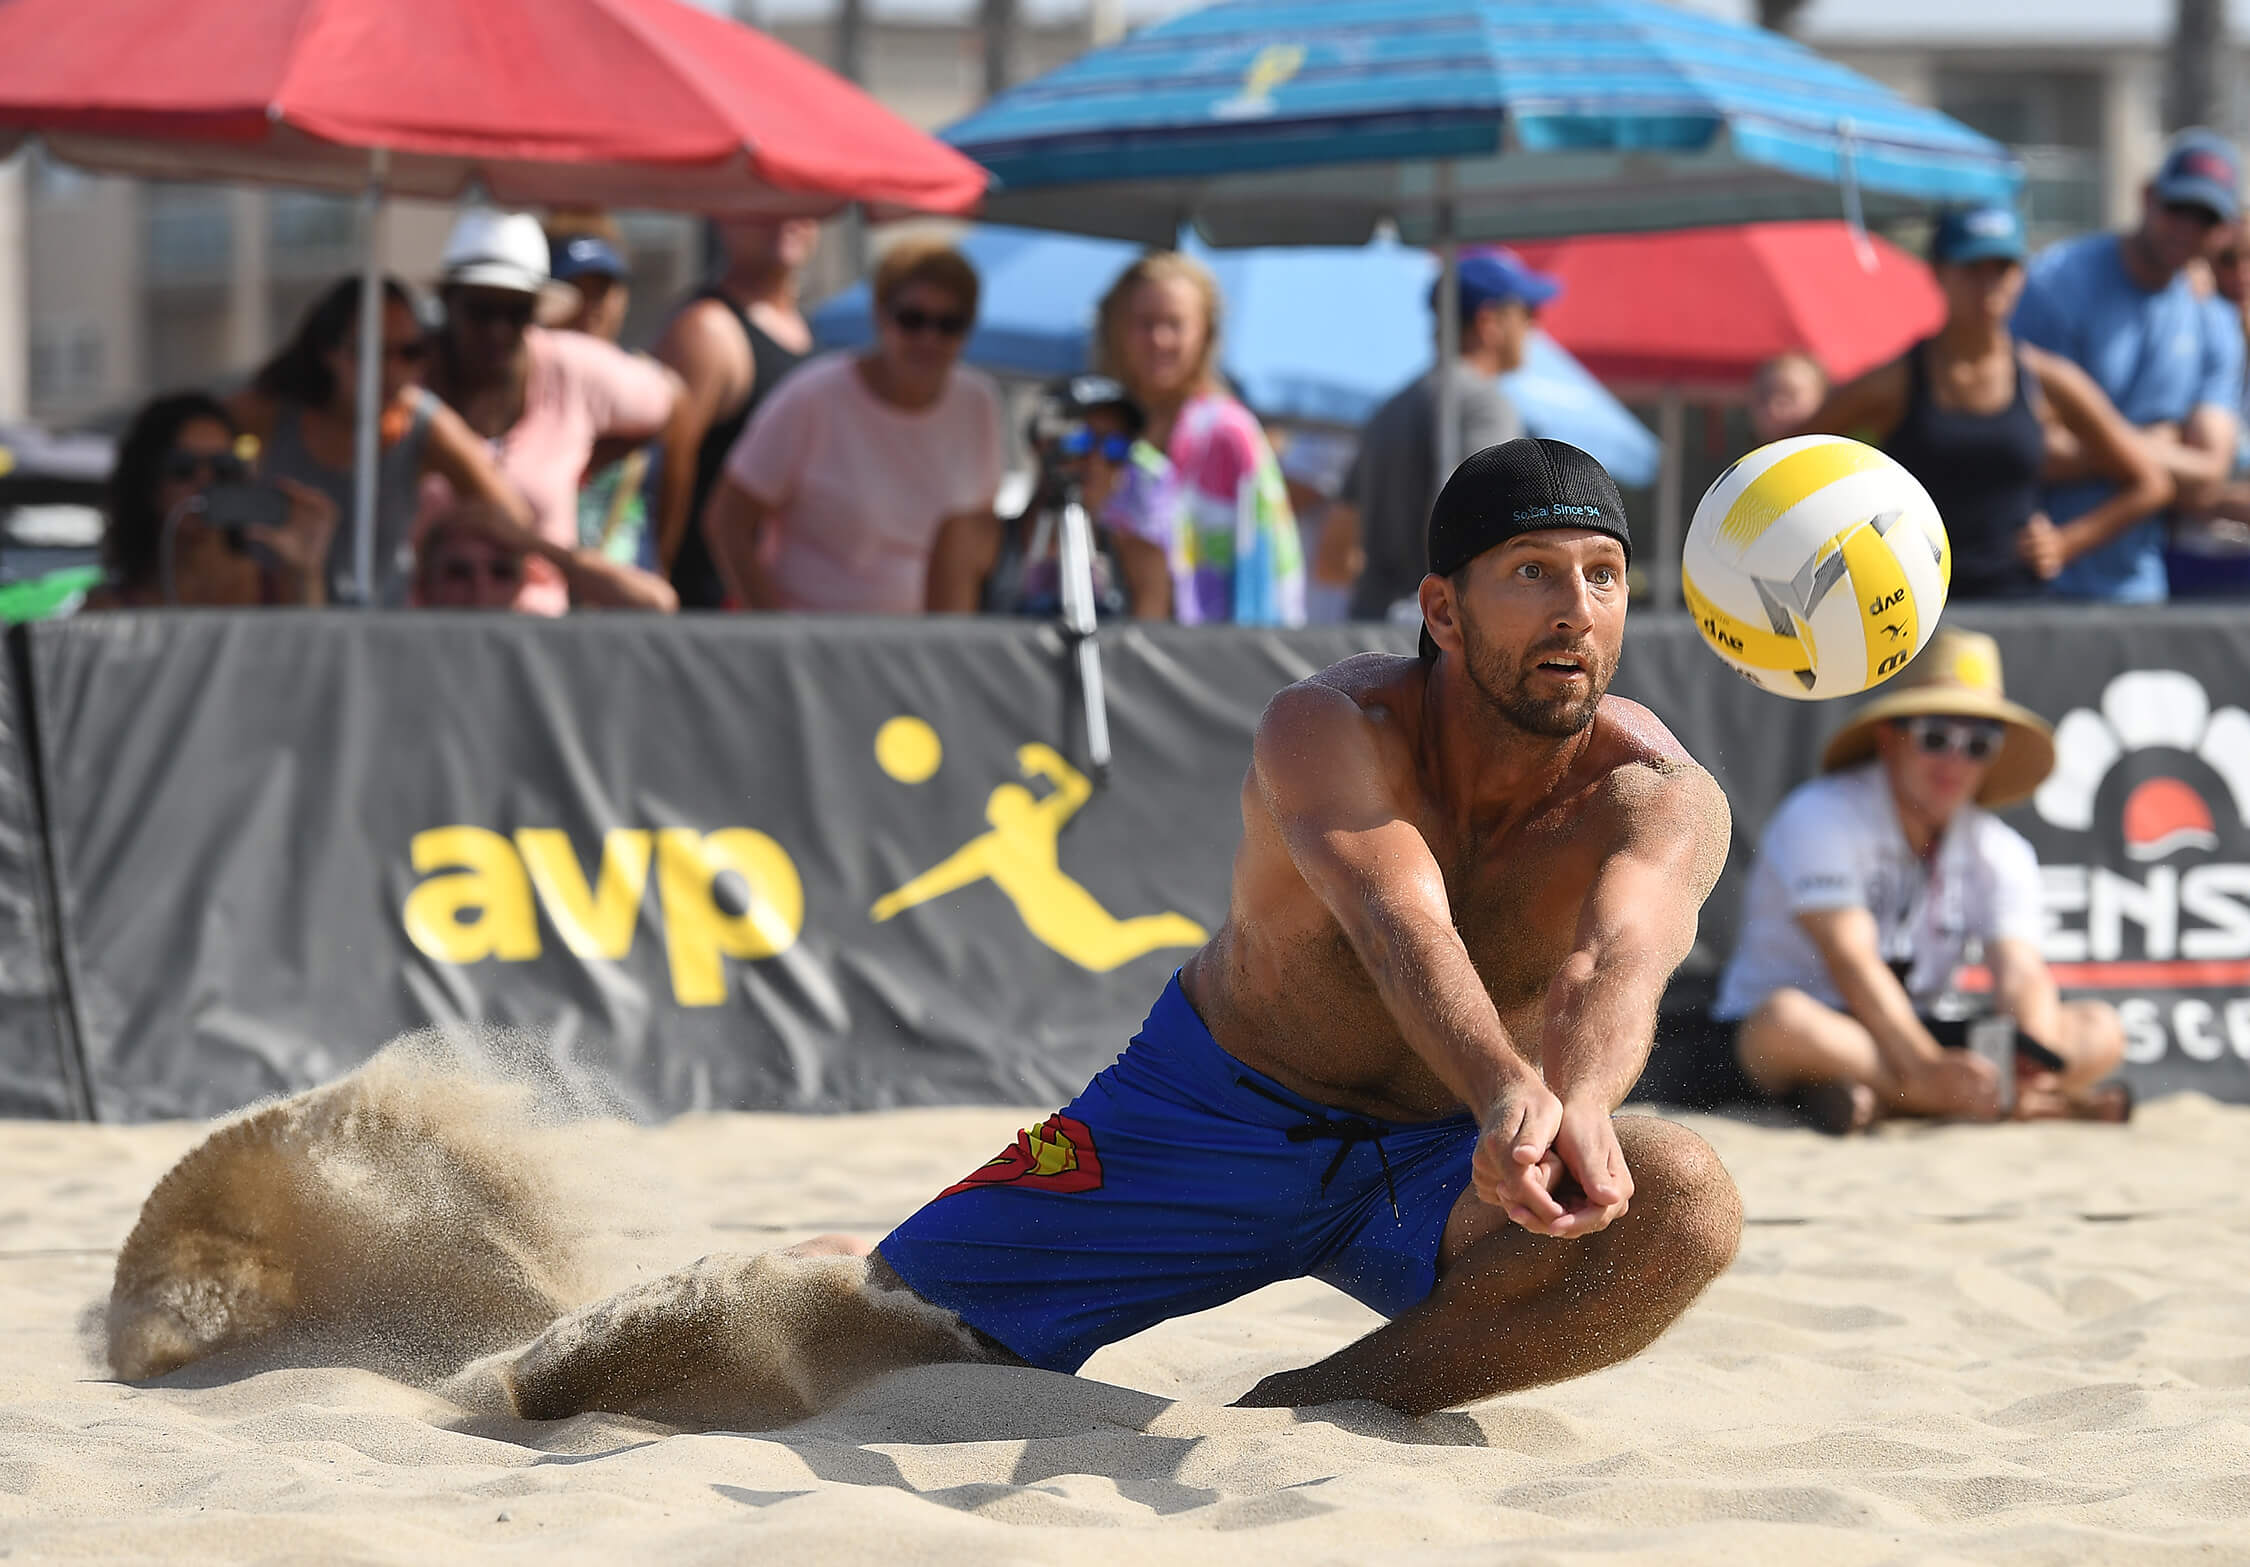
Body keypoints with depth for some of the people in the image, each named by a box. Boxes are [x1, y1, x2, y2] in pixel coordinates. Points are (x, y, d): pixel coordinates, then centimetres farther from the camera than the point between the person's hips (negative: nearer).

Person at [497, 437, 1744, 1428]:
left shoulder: (1661, 798, -22)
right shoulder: (1330, 731, -25)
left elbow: (1621, 963, -44)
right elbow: (1402, 925, -47)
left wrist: (1578, 1106, -68)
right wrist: (1511, 1093, -67)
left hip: (1432, 1166, 1)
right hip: (1218, 1111, -1)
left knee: (1686, 1209, -29)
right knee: (885, 1329, -6)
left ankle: (1315, 1409, -19)